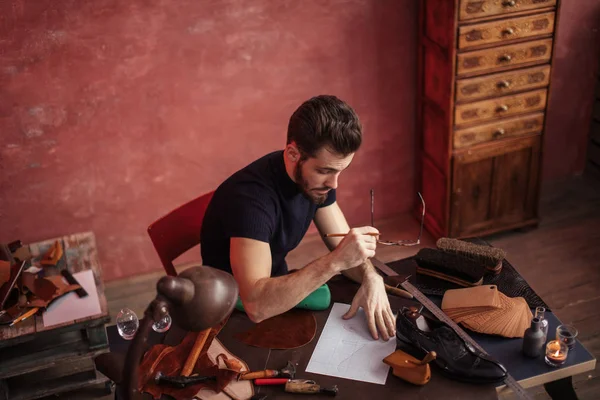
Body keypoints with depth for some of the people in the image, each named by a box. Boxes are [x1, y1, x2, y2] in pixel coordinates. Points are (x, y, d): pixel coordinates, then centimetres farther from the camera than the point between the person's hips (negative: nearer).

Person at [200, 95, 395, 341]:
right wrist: (334, 262, -42)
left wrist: (371, 277, -24)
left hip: (279, 293, 7)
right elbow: (256, 305, -42)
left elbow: (341, 247, -3)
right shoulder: (250, 195, -33)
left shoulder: (315, 177, -9)